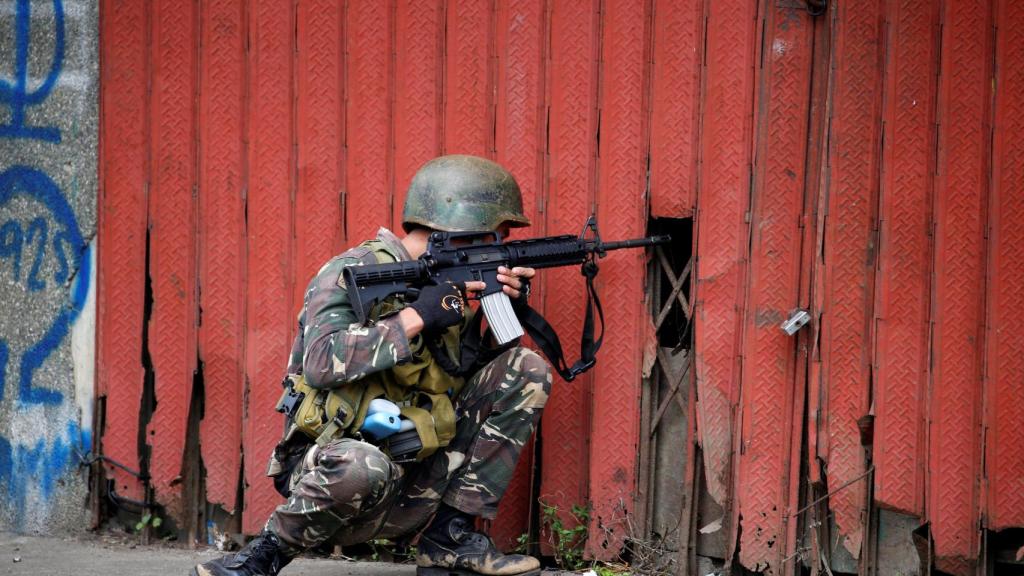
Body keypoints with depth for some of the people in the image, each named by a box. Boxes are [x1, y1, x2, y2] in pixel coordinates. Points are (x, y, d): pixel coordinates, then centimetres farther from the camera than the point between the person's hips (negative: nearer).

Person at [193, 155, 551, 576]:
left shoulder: (448, 284, 12)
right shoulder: (354, 273, -11)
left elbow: (473, 375, 13)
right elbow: (321, 363, -26)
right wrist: (415, 317, -24)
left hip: (416, 487, 7)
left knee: (527, 371, 1)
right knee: (362, 465, -43)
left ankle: (450, 540, 0)